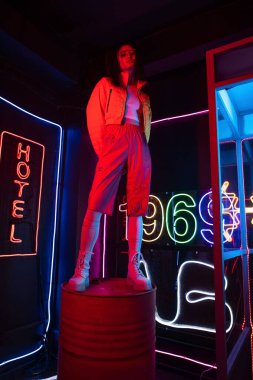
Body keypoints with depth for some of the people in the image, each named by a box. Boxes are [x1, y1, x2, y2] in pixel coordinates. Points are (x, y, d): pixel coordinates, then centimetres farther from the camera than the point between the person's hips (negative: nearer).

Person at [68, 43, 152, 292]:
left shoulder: (142, 91, 30)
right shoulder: (106, 84, 21)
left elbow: (146, 122, 23)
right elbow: (94, 115, 8)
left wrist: (143, 145, 4)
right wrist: (101, 148, -5)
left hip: (139, 144, 4)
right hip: (115, 138, -3)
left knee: (137, 206, -8)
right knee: (98, 202, -18)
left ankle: (134, 269, -7)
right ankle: (82, 268, -17)